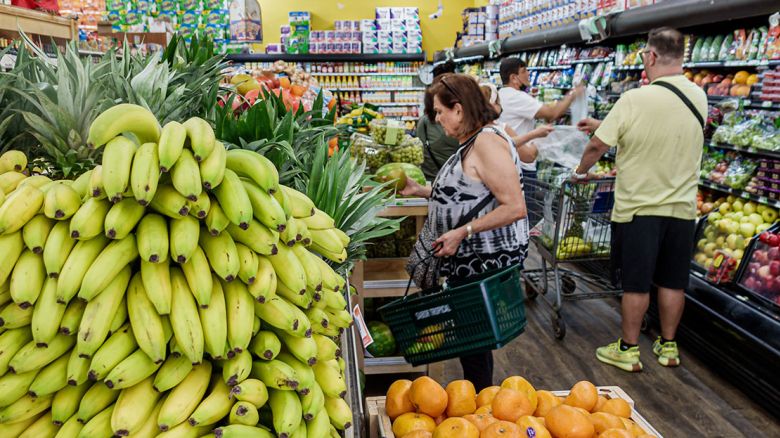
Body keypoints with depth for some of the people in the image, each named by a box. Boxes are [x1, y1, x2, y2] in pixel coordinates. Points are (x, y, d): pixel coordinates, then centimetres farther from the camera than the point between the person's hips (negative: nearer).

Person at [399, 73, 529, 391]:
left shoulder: (487, 142, -19)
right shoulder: (471, 143, 13)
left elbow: (514, 207, -24)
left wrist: (462, 232, -23)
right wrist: (420, 191, 15)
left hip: (486, 262, -10)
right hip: (469, 261, 10)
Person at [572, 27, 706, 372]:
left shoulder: (634, 100, -18)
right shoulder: (699, 98, 0)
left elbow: (596, 147, -12)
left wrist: (580, 171, 10)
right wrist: (602, 125, 18)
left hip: (638, 208, -4)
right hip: (681, 208, 5)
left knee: (636, 283, 6)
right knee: (672, 282, 15)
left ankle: (628, 350, 19)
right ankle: (668, 346, 29)